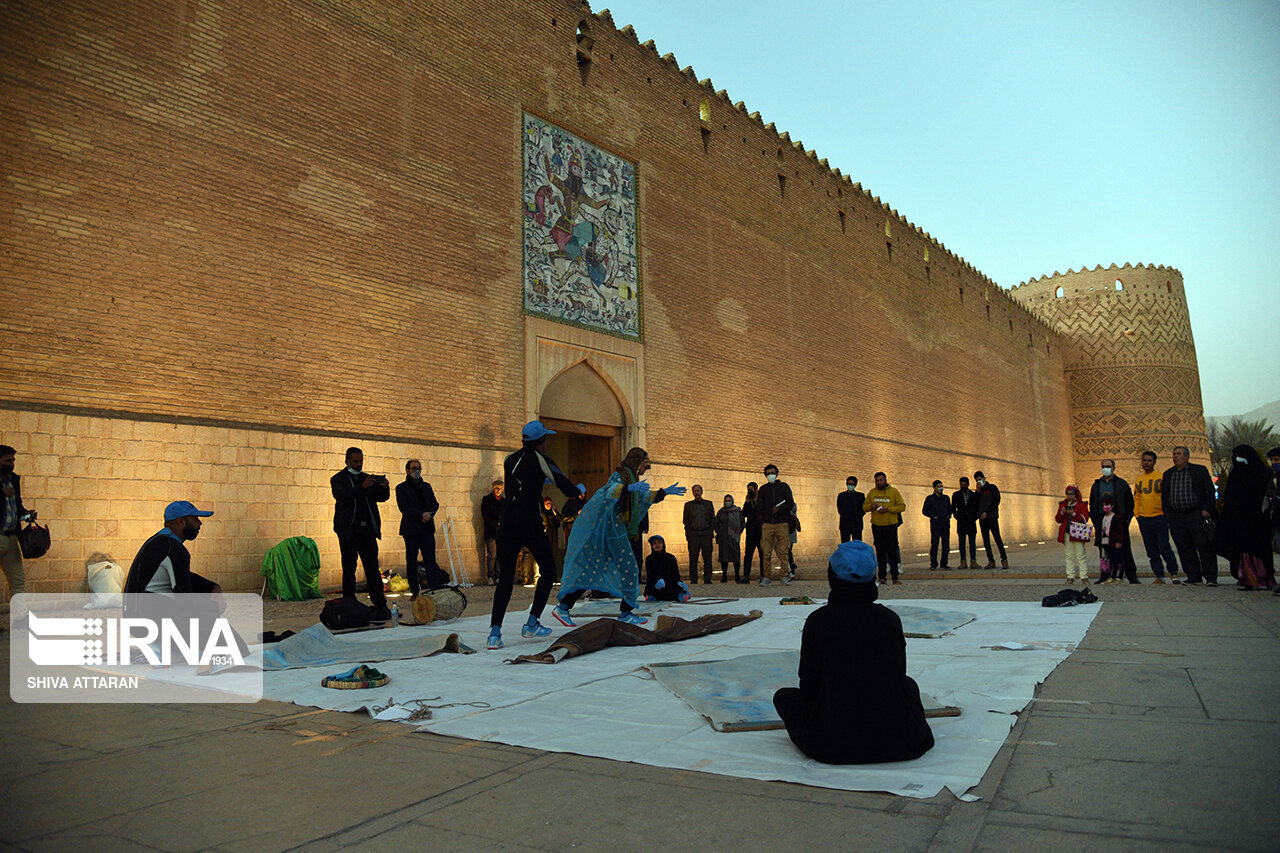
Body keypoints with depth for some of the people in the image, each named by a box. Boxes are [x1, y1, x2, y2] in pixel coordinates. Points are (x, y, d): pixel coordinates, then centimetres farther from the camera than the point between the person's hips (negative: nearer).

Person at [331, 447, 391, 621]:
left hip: (367, 531, 3)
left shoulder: (368, 478, 16)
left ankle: (381, 606, -1)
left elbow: (380, 497, 11)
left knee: (373, 569, 1)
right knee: (349, 570, 3)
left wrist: (384, 488, -11)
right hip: (348, 531, -3)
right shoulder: (338, 479, 3)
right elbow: (342, 497, -15)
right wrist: (362, 487, -27)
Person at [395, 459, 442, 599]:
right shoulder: (401, 488, 4)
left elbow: (435, 504, 13)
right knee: (411, 560, 0)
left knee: (430, 560, -3)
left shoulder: (426, 486, 18)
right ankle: (414, 591, 6)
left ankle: (435, 589, -4)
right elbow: (403, 508, -8)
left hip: (427, 528, 3)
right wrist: (421, 514, -16)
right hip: (411, 529, -3)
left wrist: (429, 514, -8)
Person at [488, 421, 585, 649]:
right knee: (548, 571, 13)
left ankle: (495, 631, -7)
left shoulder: (510, 460, 14)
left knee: (505, 577, 5)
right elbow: (568, 489, -5)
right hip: (530, 525, -5)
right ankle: (532, 624, 10)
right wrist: (580, 488, 17)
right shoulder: (540, 459, -3)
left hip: (507, 525, 5)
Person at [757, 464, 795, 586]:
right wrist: (760, 524, 5)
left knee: (783, 551, -5)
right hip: (767, 524, 1)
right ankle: (767, 577, 1)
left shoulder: (784, 487, 11)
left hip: (782, 523, -1)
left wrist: (780, 509, -13)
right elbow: (760, 508, 14)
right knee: (766, 552, -4)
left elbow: (791, 504, 6)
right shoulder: (763, 489, 15)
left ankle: (784, 576, 3)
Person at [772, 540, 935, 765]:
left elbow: (808, 688, 1)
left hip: (834, 745, -3)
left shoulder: (818, 620, -6)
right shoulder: (890, 618, 1)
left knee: (784, 695, 23)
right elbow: (898, 676, 13)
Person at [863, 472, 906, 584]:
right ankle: (882, 576, 9)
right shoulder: (872, 493, 9)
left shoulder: (893, 491, 0)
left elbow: (902, 506, -4)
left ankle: (895, 576, 4)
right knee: (880, 551, 5)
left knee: (892, 551, -2)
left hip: (891, 525, -3)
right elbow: (864, 506, 13)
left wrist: (888, 509, -16)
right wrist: (871, 506, -10)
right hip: (876, 526, 3)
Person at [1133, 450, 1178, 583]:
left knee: (1164, 548, -7)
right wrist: (1136, 513, 8)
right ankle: (1159, 576, 12)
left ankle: (1174, 573, 7)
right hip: (1144, 519, 4)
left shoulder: (1161, 477, -1)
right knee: (1152, 551, 6)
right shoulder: (1138, 479, 12)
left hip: (1160, 517, -4)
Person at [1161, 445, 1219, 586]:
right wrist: (1167, 512, 9)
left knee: (1204, 547, -6)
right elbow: (1164, 495, 19)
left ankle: (1210, 578, -2)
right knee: (1185, 549, 4)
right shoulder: (1167, 474, 17)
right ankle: (1194, 577, 10)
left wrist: (1206, 509, -8)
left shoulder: (1200, 470, 5)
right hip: (1176, 518, 4)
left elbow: (1210, 490, 2)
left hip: (1196, 515, -4)